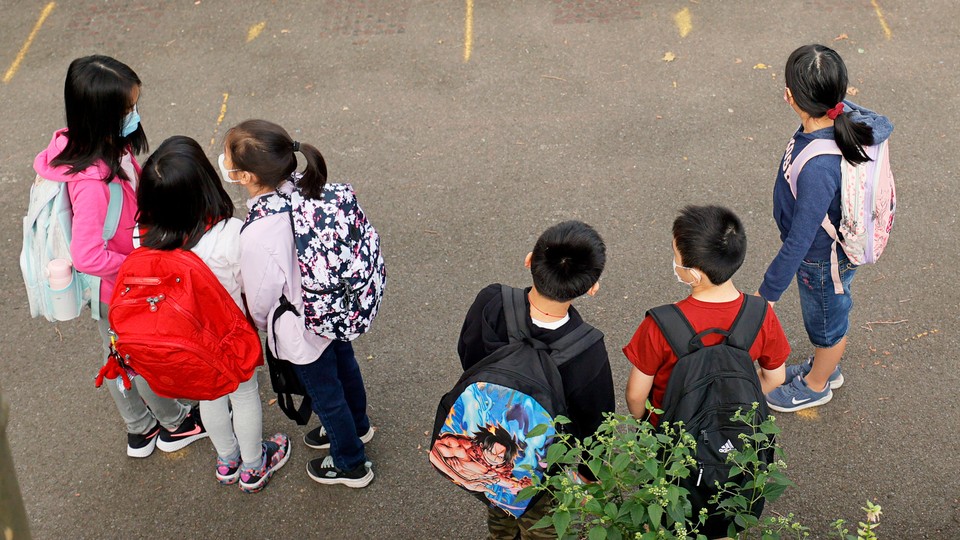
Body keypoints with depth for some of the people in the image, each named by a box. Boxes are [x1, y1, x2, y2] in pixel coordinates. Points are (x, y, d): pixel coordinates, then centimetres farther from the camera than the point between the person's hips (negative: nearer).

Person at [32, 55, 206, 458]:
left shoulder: (111, 146, -12)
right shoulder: (92, 181, -39)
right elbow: (87, 256, -35)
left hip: (116, 286, 8)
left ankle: (140, 430, 50)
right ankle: (175, 424, 45)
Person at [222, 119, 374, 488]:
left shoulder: (257, 236, -39)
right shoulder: (305, 187, -21)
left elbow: (261, 300, -20)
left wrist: (260, 324, 4)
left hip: (303, 330, -7)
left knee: (325, 395, 20)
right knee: (344, 365, 33)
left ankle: (351, 465, 47)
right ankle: (357, 427, 63)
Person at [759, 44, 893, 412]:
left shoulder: (818, 168, -45)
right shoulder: (845, 116, -20)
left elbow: (799, 241, -34)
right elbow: (883, 126, 6)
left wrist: (768, 291, -23)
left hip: (824, 260, -8)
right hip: (830, 247, 8)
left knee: (827, 324, 23)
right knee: (829, 317, 34)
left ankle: (816, 386, 53)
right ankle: (825, 367, 63)